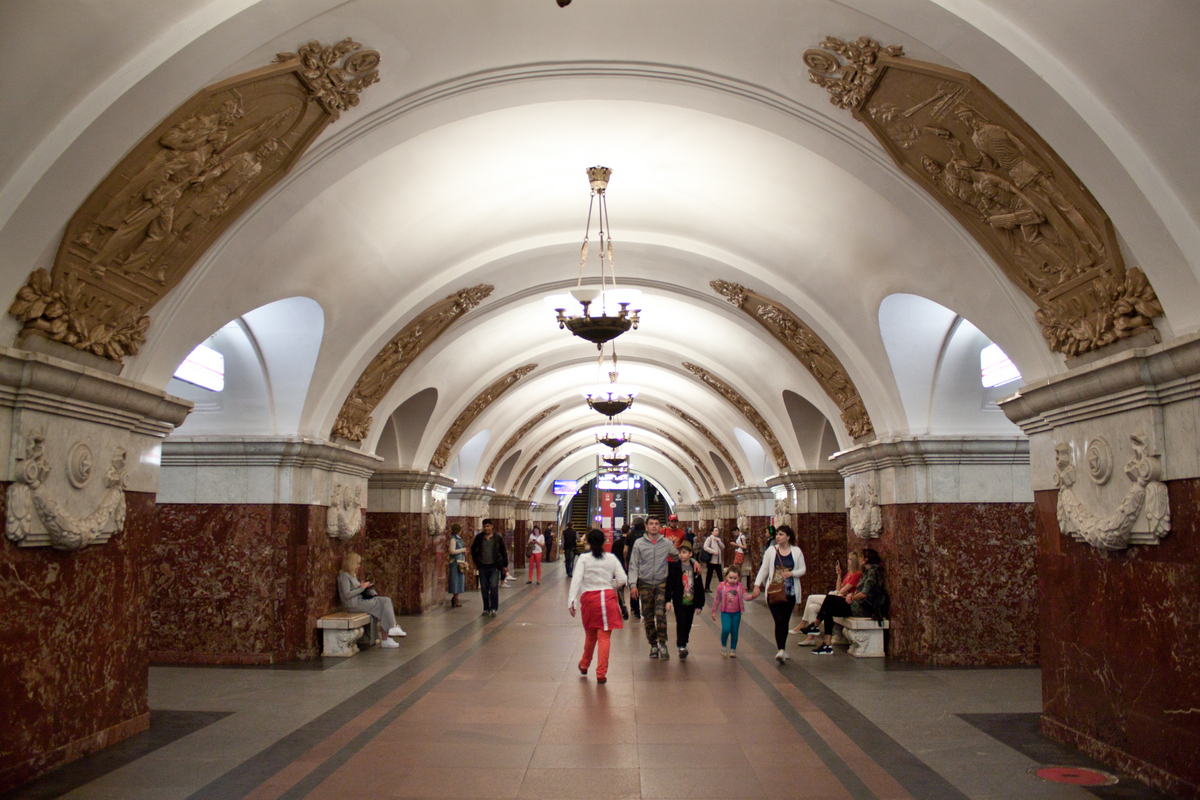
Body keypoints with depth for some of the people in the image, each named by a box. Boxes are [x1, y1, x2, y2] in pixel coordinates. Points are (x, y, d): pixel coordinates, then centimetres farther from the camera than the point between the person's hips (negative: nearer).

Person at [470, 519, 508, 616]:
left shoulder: (498, 538, 0)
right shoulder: (479, 538, 4)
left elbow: (503, 552, 7)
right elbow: (473, 549, 18)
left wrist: (505, 565, 5)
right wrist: (476, 562, 12)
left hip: (494, 566, -2)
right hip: (482, 567, 2)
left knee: (494, 587, -12)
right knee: (484, 589, 6)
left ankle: (494, 608, -3)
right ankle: (486, 609, 17)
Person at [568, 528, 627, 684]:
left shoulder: (584, 558, -3)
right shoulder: (612, 558, 2)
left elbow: (576, 580, -11)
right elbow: (622, 579, -2)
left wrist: (572, 601, -14)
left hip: (589, 598, 0)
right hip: (607, 597, 0)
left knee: (590, 635, 20)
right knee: (604, 637, 3)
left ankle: (584, 665, 40)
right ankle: (601, 673, 0)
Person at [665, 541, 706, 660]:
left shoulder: (695, 567, 5)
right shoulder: (674, 566, -3)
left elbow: (700, 587, 9)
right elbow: (669, 584, -5)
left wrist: (699, 604, 7)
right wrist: (668, 600, -13)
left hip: (691, 602, 3)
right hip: (679, 602, -3)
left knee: (688, 624, 9)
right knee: (681, 623, -11)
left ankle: (683, 644, 24)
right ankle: (681, 646, -11)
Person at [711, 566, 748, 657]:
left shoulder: (740, 587, -2)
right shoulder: (721, 586, -5)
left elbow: (745, 597, -9)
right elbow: (717, 599, 4)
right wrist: (714, 611, 8)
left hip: (736, 613, 2)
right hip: (725, 612, -2)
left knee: (734, 631, 6)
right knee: (726, 629, -16)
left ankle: (733, 649, 23)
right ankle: (723, 646, 10)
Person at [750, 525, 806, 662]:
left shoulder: (796, 552, 4)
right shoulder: (771, 550, 3)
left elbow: (802, 570, 7)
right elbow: (764, 569, 4)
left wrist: (791, 573, -12)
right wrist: (757, 585, -5)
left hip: (790, 592, 1)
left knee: (785, 621, 6)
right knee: (779, 620, -11)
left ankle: (781, 648, 22)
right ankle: (781, 650, -12)